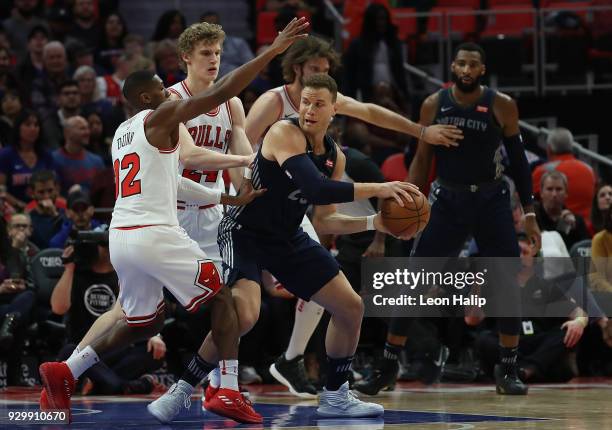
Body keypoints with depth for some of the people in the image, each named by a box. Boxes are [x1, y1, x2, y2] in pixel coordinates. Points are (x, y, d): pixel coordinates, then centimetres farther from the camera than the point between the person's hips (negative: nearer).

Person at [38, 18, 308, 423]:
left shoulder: (123, 132, 22)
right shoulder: (161, 117, -2)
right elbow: (220, 92, -12)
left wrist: (226, 198, 26)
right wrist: (272, 51, -11)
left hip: (120, 237, 8)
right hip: (156, 234, -8)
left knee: (144, 321, 23)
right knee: (222, 299, 5)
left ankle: (65, 373, 14)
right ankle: (228, 393, -5)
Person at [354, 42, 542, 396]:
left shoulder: (502, 106, -5)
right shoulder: (434, 105, -1)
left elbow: (518, 158, 2)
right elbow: (422, 159, 6)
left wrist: (529, 212, -1)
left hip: (491, 200, -1)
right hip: (448, 200, 1)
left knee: (508, 284, -5)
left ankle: (508, 370, 8)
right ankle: (388, 367, 5)